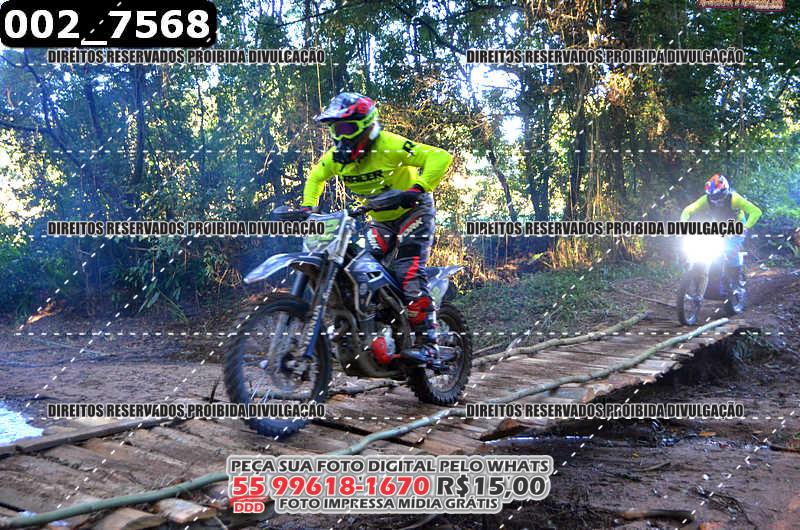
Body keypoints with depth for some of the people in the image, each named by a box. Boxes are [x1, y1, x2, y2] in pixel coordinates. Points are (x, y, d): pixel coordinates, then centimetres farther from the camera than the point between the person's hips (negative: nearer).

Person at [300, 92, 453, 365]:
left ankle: (428, 343, -21)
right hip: (380, 219, 7)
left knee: (410, 273, -23)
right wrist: (307, 207, 1)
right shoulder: (336, 156, -5)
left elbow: (440, 157, -30)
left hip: (413, 212, -7)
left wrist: (417, 189, -42)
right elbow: (316, 176, 16)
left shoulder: (389, 146, -24)